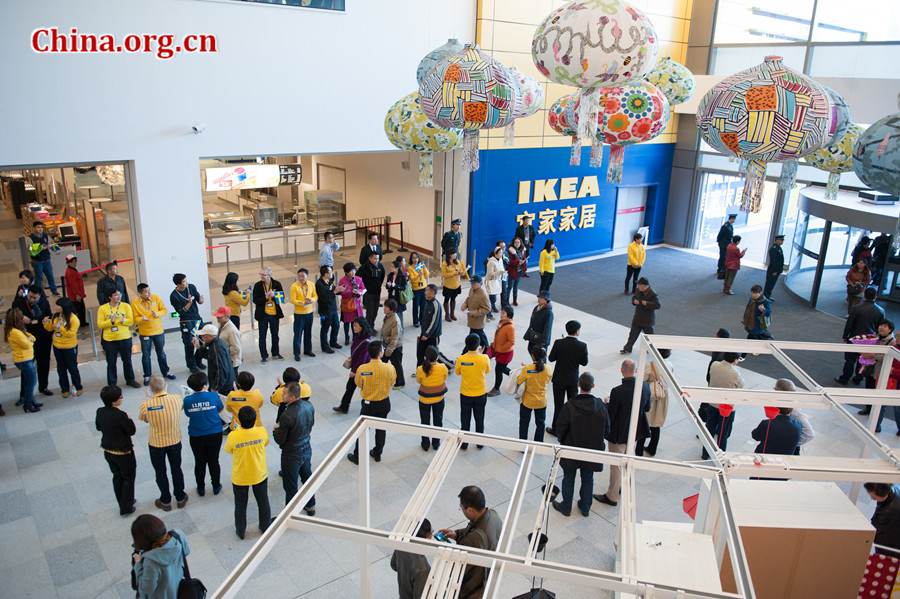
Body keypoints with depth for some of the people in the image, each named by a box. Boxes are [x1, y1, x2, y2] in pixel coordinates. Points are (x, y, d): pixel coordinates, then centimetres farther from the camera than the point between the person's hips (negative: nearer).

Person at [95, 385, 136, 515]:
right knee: (128, 478, 13)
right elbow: (132, 431, -18)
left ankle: (123, 502, 39)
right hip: (123, 453, -7)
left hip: (108, 451, 7)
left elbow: (98, 427, 10)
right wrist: (128, 419, -8)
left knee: (117, 476, 23)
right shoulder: (120, 415, -30)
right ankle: (126, 508, 21)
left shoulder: (100, 412, -9)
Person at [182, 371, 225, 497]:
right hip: (214, 434, -1)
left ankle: (201, 488, 31)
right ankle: (216, 487, 29)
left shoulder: (187, 400, -12)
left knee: (199, 463, 17)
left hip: (196, 436, 1)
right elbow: (220, 409, 2)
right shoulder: (213, 396, -16)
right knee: (214, 461, 15)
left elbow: (188, 414, 5)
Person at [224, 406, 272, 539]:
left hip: (240, 478, -1)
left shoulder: (233, 436, -27)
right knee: (263, 502, 24)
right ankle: (266, 527, 42)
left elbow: (228, 450, -5)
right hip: (260, 475, 1)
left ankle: (240, 531, 41)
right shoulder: (261, 431, -23)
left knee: (240, 505, 23)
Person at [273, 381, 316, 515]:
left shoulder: (287, 415, -33)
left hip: (292, 454, -7)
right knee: (307, 477, 26)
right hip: (306, 449, 7)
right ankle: (310, 506, 46)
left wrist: (276, 429, -2)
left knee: (291, 486, 12)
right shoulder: (309, 405, -12)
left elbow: (279, 440, -21)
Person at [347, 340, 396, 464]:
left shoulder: (362, 369, -24)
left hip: (368, 404, -1)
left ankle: (357, 456, 29)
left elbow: (358, 383, -5)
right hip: (384, 403, 1)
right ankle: (377, 454, 38)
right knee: (381, 429, 22)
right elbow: (392, 382, -3)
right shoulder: (389, 368, -22)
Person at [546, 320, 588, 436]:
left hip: (559, 379, -1)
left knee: (558, 405, 12)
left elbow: (551, 358, -8)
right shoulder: (582, 345, -16)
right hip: (573, 379, 1)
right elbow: (584, 362, -5)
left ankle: (556, 429, 22)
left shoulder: (559, 343, -18)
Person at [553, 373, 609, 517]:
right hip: (592, 450, 2)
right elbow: (606, 430, -6)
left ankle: (566, 507, 33)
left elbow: (560, 429, -15)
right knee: (588, 479, 21)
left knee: (569, 478, 18)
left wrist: (563, 441, 6)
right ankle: (585, 508, 36)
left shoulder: (569, 406, -25)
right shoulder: (601, 406, -17)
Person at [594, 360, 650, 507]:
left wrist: (606, 404, -1)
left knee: (616, 465, 11)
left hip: (618, 434, -6)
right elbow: (647, 408, 3)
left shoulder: (618, 392, -30)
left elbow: (610, 414, -21)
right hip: (636, 432, 6)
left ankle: (612, 496, 25)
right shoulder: (645, 387, -12)